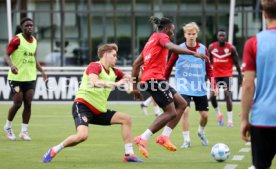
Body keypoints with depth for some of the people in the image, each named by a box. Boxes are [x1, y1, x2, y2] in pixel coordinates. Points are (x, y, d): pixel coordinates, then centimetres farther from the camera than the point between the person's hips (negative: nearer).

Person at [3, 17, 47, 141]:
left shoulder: (34, 41, 10)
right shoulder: (17, 40, -11)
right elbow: (6, 55, -14)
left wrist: (41, 71, 14)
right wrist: (11, 65, -33)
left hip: (30, 77, 5)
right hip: (16, 77, -5)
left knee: (28, 104, -1)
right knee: (17, 103, -5)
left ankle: (24, 131, 7)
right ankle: (7, 127, 18)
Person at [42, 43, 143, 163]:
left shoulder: (113, 72, 11)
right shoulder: (95, 66, -12)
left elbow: (127, 78, 27)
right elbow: (94, 82, -33)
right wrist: (115, 84, -40)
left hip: (99, 111, 9)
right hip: (83, 105, -9)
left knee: (126, 119, 4)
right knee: (82, 135, -30)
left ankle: (129, 155, 5)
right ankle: (54, 151, -8)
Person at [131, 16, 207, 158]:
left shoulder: (151, 41, 26)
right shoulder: (161, 36, 1)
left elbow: (136, 64, 24)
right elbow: (172, 47, -23)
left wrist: (135, 87, 23)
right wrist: (193, 53, -32)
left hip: (150, 79, 9)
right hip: (155, 78, -9)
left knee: (182, 104, 9)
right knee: (171, 112, -12)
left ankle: (164, 137, 1)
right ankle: (142, 139, -14)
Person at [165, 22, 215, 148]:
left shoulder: (203, 49, -1)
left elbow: (208, 69, 5)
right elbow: (169, 66, 2)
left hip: (200, 88, 2)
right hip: (184, 86, -2)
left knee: (204, 114, 4)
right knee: (185, 110, -20)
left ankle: (201, 132, 37)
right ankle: (186, 140, -6)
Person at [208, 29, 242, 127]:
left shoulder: (231, 48, -7)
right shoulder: (211, 47, 1)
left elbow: (236, 63, -1)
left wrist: (240, 75, -2)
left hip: (227, 75, -3)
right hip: (215, 75, 3)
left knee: (227, 95, -10)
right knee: (212, 96, -3)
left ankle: (230, 119, -5)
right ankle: (218, 114, 22)